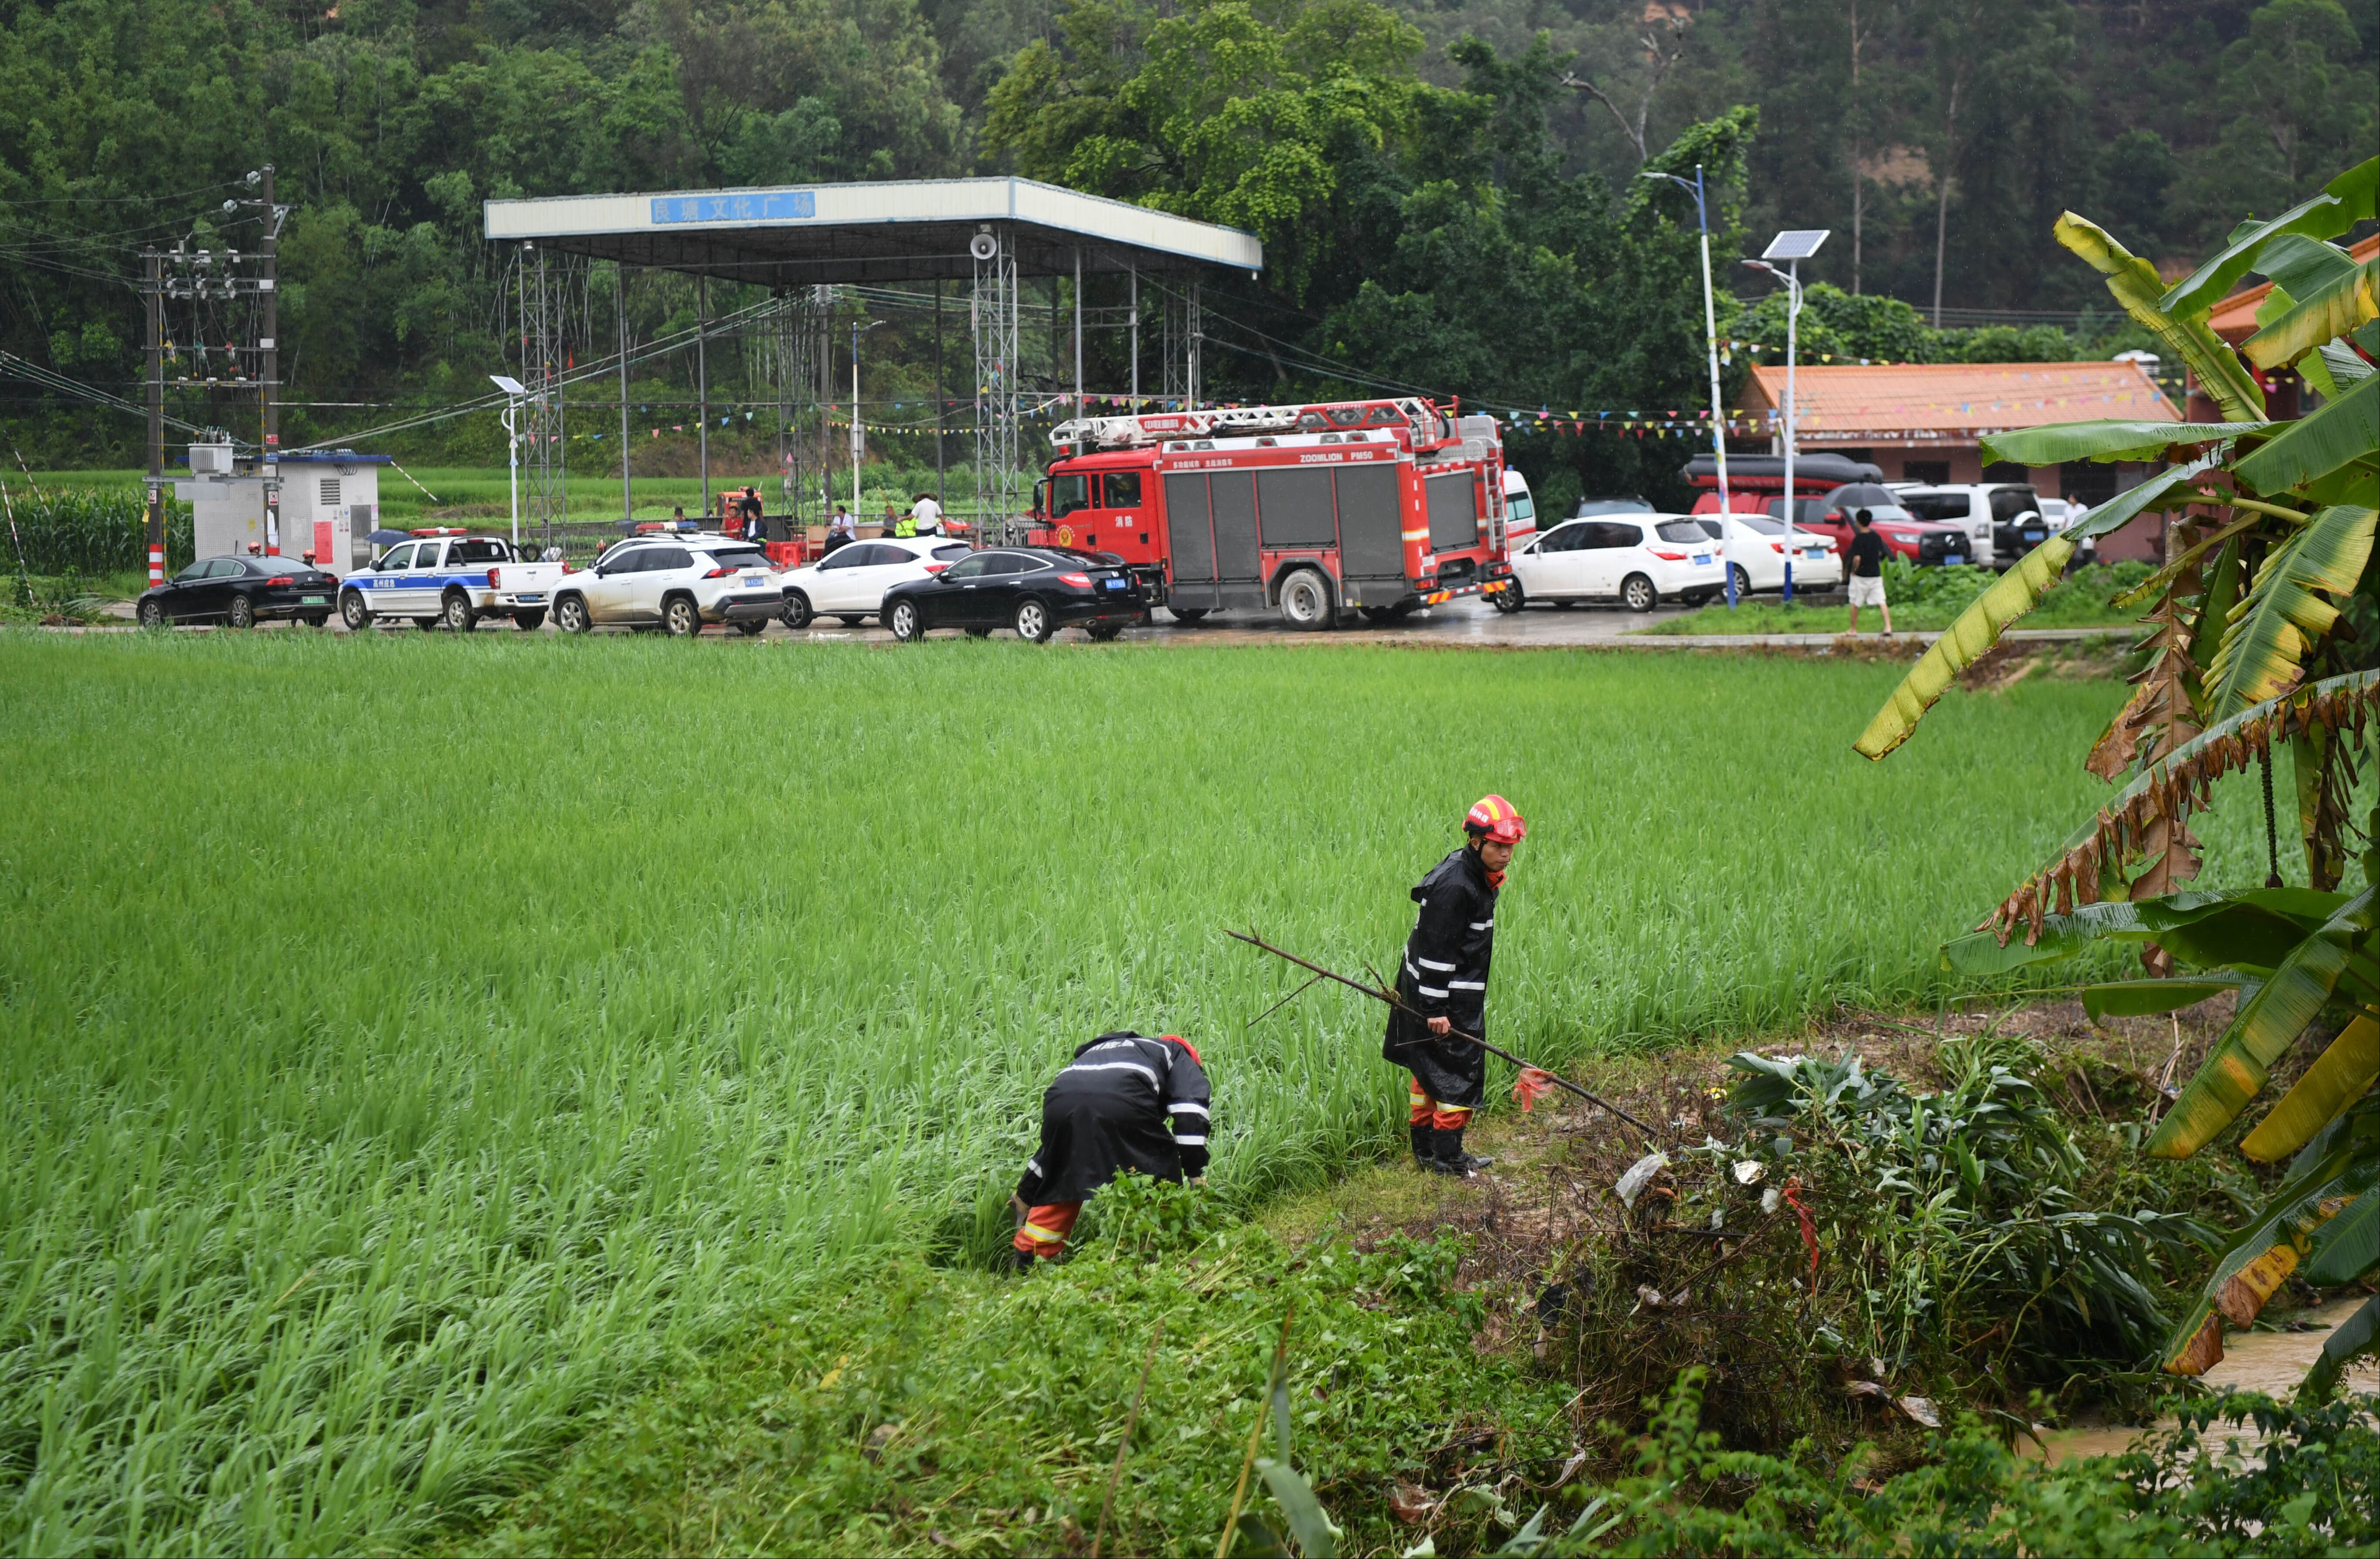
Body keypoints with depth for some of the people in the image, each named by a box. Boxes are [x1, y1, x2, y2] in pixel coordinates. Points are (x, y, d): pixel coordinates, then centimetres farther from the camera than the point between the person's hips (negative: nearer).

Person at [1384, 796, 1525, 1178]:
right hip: (1442, 997, -10)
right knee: (1460, 1074, -3)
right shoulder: (1453, 887, -24)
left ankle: (1425, 1150, 26)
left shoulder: (1478, 878, 7)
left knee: (1430, 1071, 17)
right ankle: (1447, 1157, 7)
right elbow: (1435, 952, -24)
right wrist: (1435, 1009, -24)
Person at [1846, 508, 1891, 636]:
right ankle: (1888, 627, -13)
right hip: (1876, 575, 4)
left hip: (1860, 577, -4)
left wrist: (1854, 570, -7)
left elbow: (1857, 558, -23)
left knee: (1855, 604, 11)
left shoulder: (1858, 539, -16)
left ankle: (1854, 629, 19)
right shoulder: (1877, 537, 2)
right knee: (1881, 602, 0)